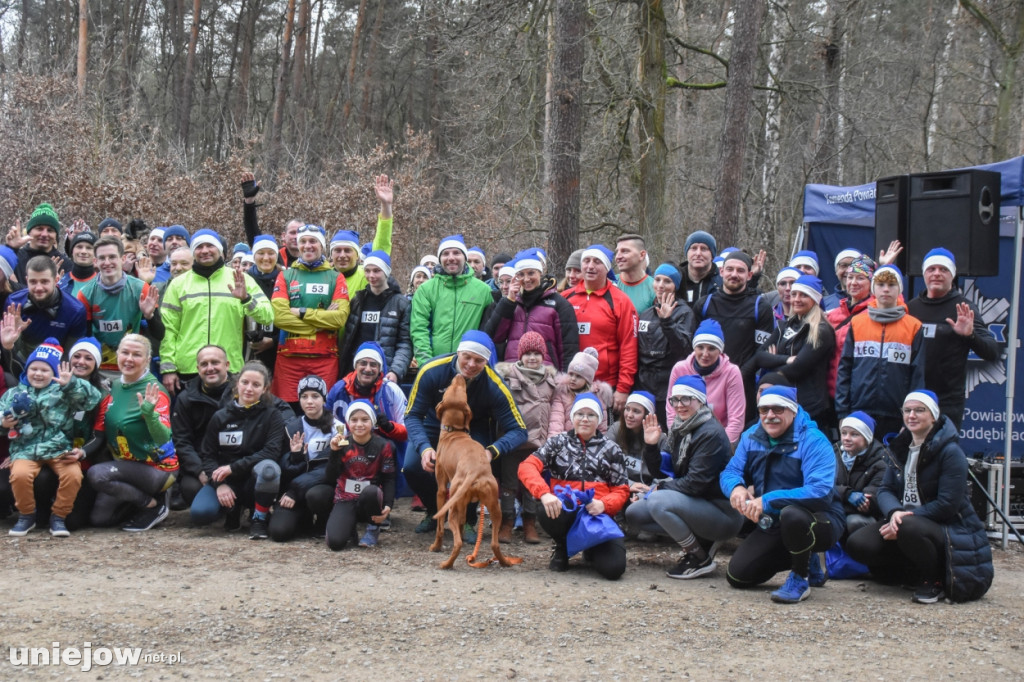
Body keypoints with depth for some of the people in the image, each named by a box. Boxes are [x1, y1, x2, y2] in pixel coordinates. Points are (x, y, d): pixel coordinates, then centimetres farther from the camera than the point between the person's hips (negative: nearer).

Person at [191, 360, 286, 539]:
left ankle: (259, 519, -12)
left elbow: (272, 451, -15)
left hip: (255, 480, -2)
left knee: (268, 468, -37)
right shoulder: (220, 417, 3)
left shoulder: (271, 415, -3)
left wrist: (233, 468, -21)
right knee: (199, 513, -26)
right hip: (225, 482, 2)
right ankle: (233, 509, 10)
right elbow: (207, 454, 3)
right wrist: (219, 484, -15)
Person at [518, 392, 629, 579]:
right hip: (564, 512, -1)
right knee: (548, 513, -39)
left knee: (613, 567, -25)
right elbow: (527, 466, -4)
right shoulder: (558, 442, 11)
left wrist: (603, 504, -15)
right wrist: (544, 494, -24)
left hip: (598, 514, 1)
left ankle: (592, 549, 16)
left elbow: (621, 491, 9)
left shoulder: (611, 449, 14)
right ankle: (561, 548, -1)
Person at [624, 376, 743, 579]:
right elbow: (662, 472, 8)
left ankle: (701, 558, -12)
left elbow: (695, 483, -23)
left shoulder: (711, 434, -19)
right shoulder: (679, 428, 7)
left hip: (722, 512, -9)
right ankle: (700, 541, 7)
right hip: (696, 504, 9)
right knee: (634, 513, 3)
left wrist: (658, 489, -13)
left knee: (657, 502, -29)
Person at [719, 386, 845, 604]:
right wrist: (736, 487, -23)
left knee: (791, 514, -40)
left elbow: (820, 492, -32)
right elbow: (730, 472, 3)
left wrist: (768, 500, -36)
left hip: (820, 522, -7)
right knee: (737, 575, -1)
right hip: (773, 525, 7)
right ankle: (806, 562, 21)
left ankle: (801, 579, -13)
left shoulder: (813, 441, -20)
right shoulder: (752, 437, 1)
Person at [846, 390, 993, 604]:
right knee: (857, 544, -15)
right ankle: (916, 570, 9)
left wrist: (904, 519, -23)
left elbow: (947, 504, -20)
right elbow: (885, 489, 1)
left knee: (909, 528, -40)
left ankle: (934, 580, -10)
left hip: (949, 528, -7)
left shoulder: (950, 452, -14)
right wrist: (894, 512, -22)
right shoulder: (902, 448, 7)